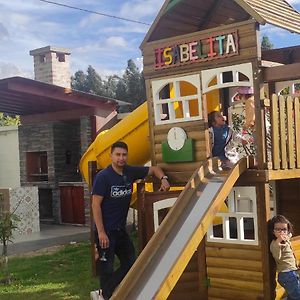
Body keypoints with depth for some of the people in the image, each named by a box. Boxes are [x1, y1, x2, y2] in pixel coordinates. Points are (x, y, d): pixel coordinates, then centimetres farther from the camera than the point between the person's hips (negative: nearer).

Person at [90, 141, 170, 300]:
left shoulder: (130, 172, 2)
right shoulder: (103, 176, -15)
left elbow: (153, 169, 17)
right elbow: (95, 205, -16)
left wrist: (163, 179, -5)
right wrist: (101, 232, -20)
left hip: (121, 229, 7)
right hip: (106, 230, -7)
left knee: (130, 263, 11)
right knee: (107, 268, 0)